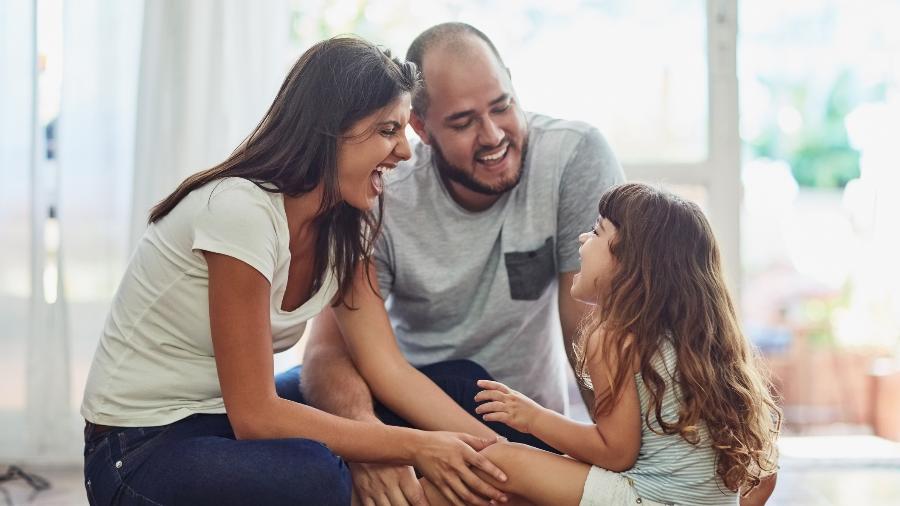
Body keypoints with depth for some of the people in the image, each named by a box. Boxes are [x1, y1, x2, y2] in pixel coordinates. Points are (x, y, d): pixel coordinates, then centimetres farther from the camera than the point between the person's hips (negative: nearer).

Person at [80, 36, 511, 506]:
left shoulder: (342, 225, -1)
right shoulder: (241, 210, -24)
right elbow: (254, 415, -24)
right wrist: (415, 446, -26)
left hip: (230, 422, 7)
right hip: (140, 450, -7)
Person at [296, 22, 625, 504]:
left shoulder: (577, 155, -19)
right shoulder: (381, 197, -16)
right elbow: (330, 348, -23)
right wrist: (362, 436, -45)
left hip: (524, 426, -1)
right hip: (402, 406, 2)